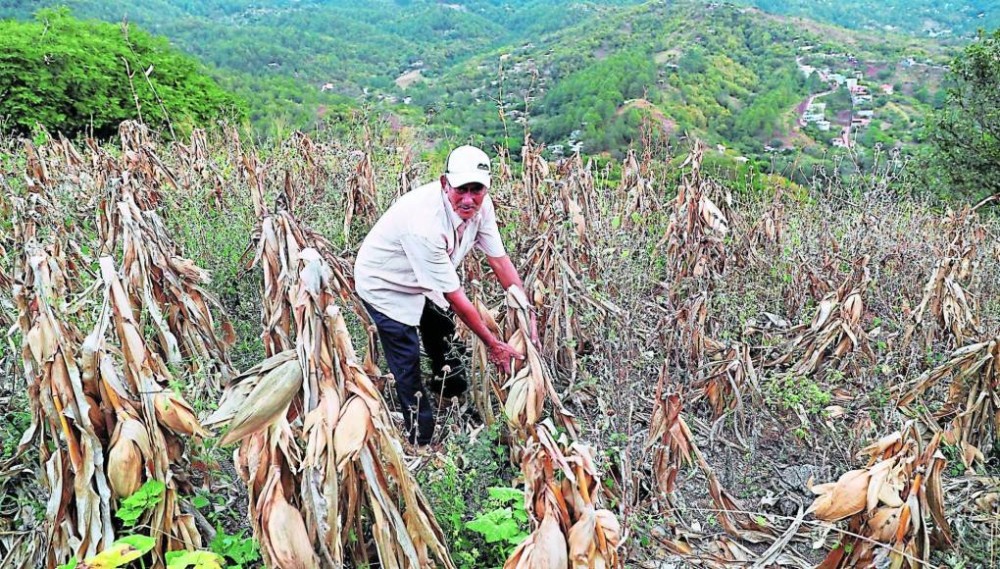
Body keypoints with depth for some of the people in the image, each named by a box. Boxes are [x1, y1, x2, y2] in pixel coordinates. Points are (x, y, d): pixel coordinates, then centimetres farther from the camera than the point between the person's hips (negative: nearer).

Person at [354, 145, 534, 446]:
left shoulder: (480, 204, -21)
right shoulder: (425, 223, -42)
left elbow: (500, 260, -12)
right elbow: (455, 295, -34)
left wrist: (528, 317, -15)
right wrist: (493, 344, -25)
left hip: (423, 282, 8)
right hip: (385, 285, -7)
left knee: (445, 329, 27)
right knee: (408, 366, -4)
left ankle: (450, 386, 58)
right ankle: (420, 441, 17)